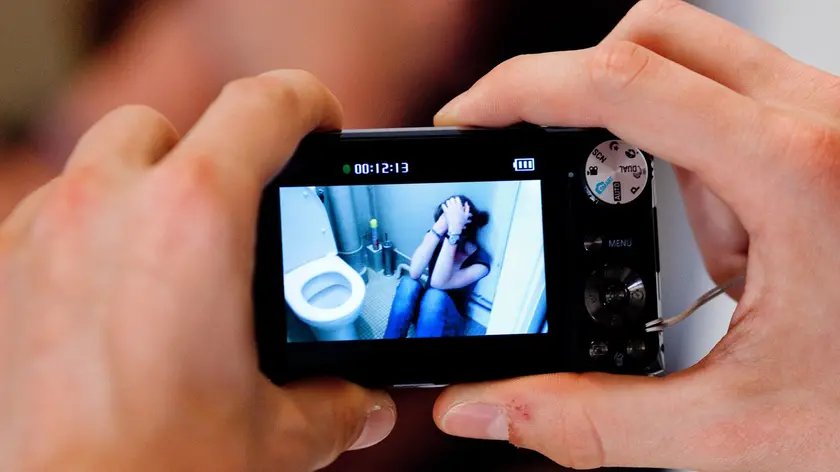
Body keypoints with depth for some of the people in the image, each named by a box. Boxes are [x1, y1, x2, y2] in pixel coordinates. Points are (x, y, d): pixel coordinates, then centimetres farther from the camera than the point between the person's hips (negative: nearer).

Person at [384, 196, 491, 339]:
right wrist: (439, 226, -37)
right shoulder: (438, 240, -11)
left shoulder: (480, 260, -21)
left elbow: (438, 283, -38)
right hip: (424, 307, 3)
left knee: (435, 295, -37)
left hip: (450, 320, -3)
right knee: (408, 282, -30)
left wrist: (453, 230, -44)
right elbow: (414, 273, -30)